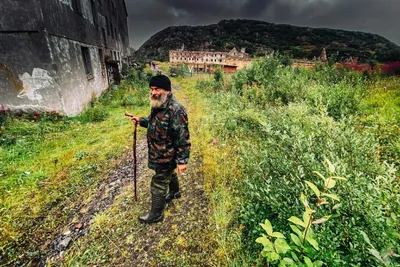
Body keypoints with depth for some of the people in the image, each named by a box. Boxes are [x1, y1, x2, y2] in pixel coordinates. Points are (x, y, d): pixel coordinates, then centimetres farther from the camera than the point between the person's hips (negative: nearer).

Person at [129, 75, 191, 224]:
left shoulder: (175, 110, -29)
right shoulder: (158, 104, 1)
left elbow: (183, 138, -27)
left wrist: (182, 160, -25)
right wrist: (141, 120, 2)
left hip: (166, 156, -9)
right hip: (161, 153, 9)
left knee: (158, 185, 7)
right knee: (170, 174, 31)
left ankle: (156, 215, 30)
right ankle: (175, 192, 59)